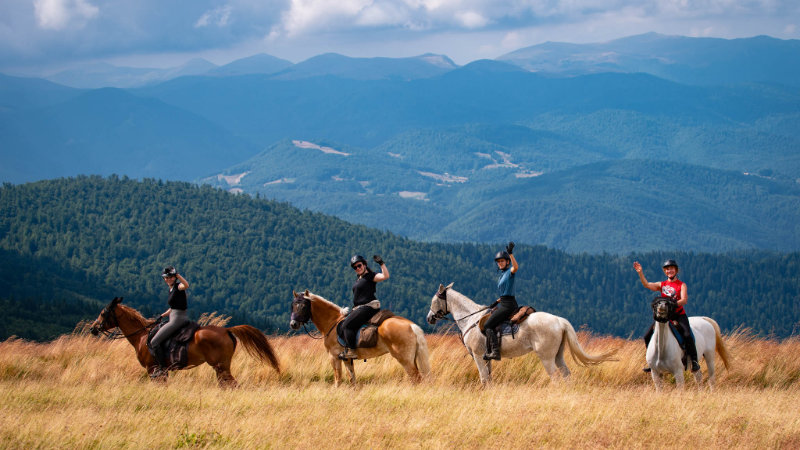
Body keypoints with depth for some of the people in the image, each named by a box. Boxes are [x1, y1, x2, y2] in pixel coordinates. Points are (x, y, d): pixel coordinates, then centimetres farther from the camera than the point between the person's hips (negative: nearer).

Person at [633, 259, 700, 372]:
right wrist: (640, 273, -13)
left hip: (679, 315, -4)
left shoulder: (681, 285, 3)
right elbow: (647, 284, 0)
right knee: (647, 336, -5)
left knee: (687, 335, -27)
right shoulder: (662, 285, 13)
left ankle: (694, 361, -14)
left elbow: (684, 300, -10)